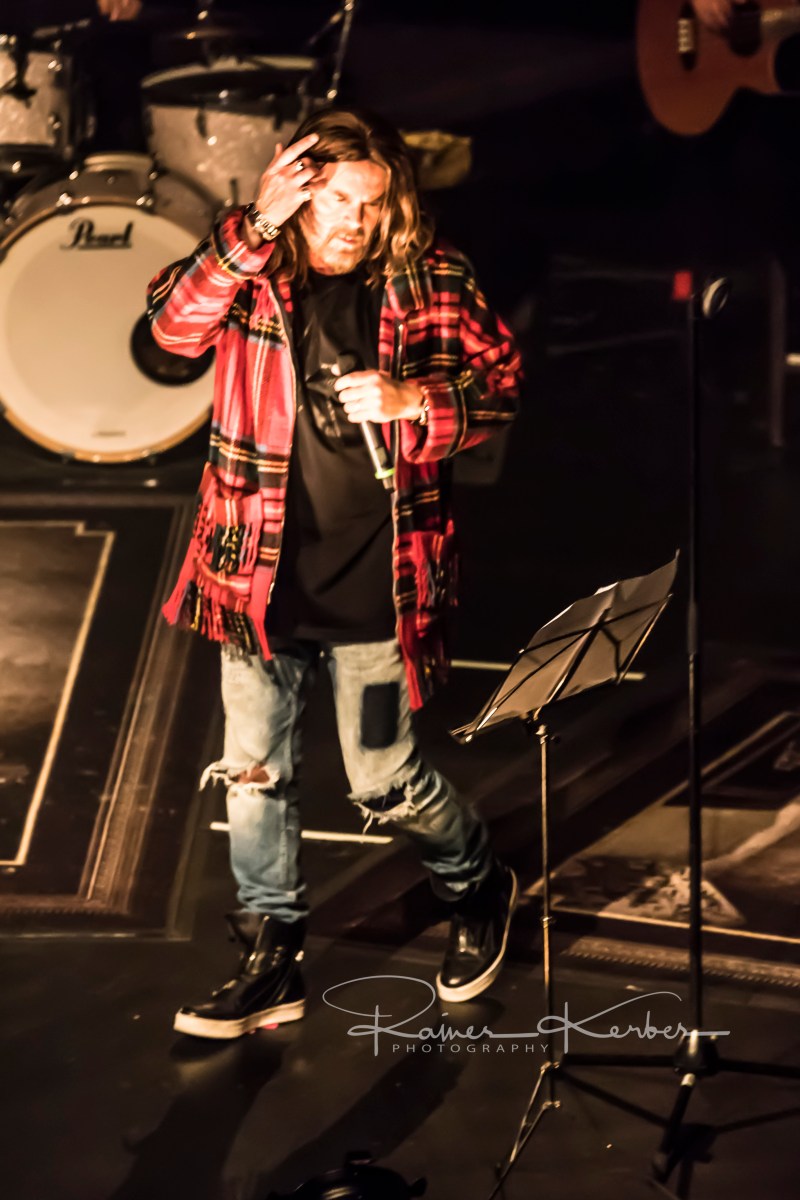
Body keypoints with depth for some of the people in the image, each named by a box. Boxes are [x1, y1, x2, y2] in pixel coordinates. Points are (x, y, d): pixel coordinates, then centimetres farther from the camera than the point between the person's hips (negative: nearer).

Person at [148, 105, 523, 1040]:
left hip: (376, 585, -2)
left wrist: (412, 400, -16)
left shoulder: (430, 281, -3)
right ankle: (270, 961, 24)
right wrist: (256, 227, -29)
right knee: (254, 774, 9)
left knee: (384, 783, 6)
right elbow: (174, 327, -20)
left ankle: (479, 889, 35)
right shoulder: (251, 270, -3)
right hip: (260, 573, 2)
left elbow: (501, 384, 2)